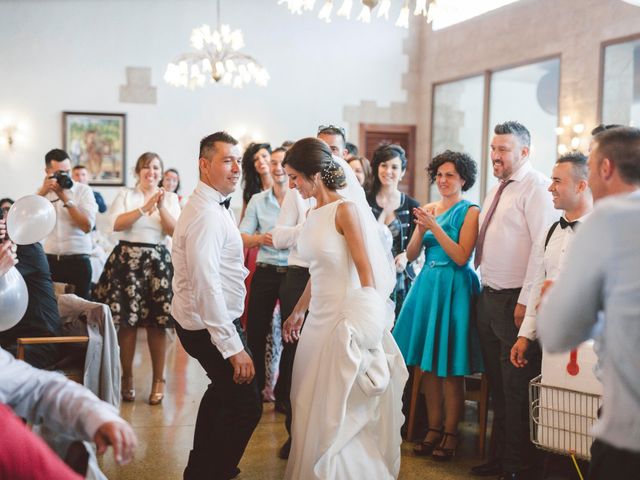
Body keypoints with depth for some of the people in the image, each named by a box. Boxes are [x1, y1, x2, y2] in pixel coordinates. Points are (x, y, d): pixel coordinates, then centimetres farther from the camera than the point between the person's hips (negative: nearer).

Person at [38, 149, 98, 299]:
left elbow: (87, 226, -11)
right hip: (48, 260, 2)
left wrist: (65, 198, -14)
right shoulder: (42, 191, 12)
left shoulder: (83, 190, 1)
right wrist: (42, 193, -12)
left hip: (78, 261, -2)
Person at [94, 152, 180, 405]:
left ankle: (158, 379, 8)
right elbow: (116, 224, -7)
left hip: (158, 260, 1)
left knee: (157, 323, -1)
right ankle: (127, 378, 11)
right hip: (128, 259, 0)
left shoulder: (170, 198, 11)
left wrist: (161, 207, -14)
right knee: (127, 320, -1)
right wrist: (145, 208, -14)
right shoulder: (125, 195, 8)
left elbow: (175, 231, 0)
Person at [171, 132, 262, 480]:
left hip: (200, 322, 11)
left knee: (222, 393, 27)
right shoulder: (206, 215, -24)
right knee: (246, 406, -5)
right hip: (211, 326, -11)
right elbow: (206, 286, -30)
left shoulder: (214, 207, 9)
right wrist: (233, 347, -30)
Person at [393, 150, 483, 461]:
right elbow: (411, 255, 7)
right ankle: (433, 428, 18)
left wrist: (435, 227, -18)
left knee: (450, 368, -1)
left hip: (454, 289, -6)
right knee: (426, 364, 8)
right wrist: (421, 229, -10)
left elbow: (461, 257, -15)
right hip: (426, 285, 6)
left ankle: (450, 433, 11)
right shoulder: (428, 209, 10)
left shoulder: (470, 212, -5)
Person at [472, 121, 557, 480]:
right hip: (489, 298, 9)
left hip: (516, 302, -9)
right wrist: (485, 292, 15)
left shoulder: (536, 187, -12)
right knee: (497, 383, 16)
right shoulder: (497, 189, 16)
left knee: (516, 388, -2)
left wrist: (526, 301, -20)